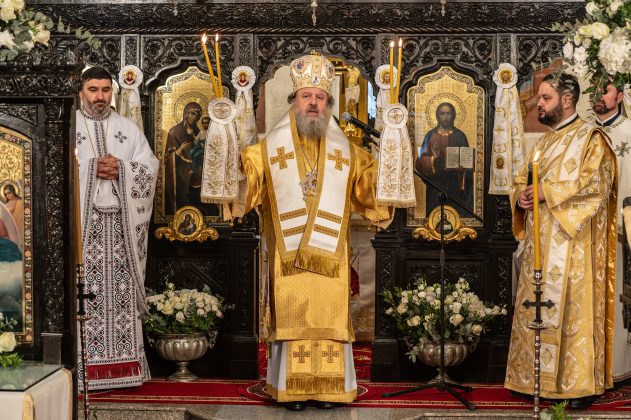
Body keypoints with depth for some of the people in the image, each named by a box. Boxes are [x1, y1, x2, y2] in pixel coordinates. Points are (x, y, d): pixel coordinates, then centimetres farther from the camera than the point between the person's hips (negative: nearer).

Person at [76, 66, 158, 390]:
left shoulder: (129, 128, 15)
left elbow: (149, 168, 7)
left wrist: (120, 169, -9)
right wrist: (92, 168, -12)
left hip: (121, 221, 2)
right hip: (82, 221, -2)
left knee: (121, 289, 2)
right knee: (86, 289, -6)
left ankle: (123, 363, 7)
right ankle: (87, 365, -1)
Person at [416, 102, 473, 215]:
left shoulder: (460, 136, 6)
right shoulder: (431, 135, 4)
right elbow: (421, 160, -2)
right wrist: (433, 159, -22)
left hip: (455, 185, 1)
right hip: (436, 185, 0)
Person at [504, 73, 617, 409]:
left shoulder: (591, 138, -3)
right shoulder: (543, 143, 20)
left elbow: (596, 183, -16)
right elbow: (520, 180, 20)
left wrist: (548, 192, -17)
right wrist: (521, 196, -3)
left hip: (572, 241, -7)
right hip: (540, 242, 7)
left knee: (572, 308, -7)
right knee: (538, 308, 7)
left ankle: (582, 383, 0)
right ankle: (539, 378, 14)